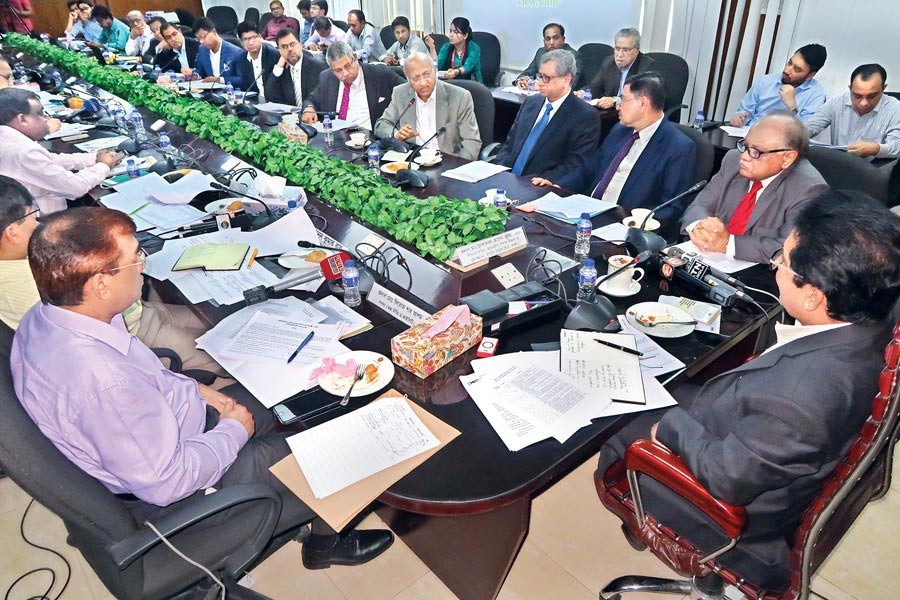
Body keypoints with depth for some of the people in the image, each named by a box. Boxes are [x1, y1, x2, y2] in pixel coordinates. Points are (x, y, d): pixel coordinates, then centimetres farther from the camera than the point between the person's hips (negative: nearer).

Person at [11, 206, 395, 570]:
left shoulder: (45, 316, -11)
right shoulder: (102, 382, -40)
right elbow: (167, 482, -30)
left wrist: (194, 390, 0)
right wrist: (234, 430, -15)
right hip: (174, 493, -8)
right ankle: (325, 543, 34)